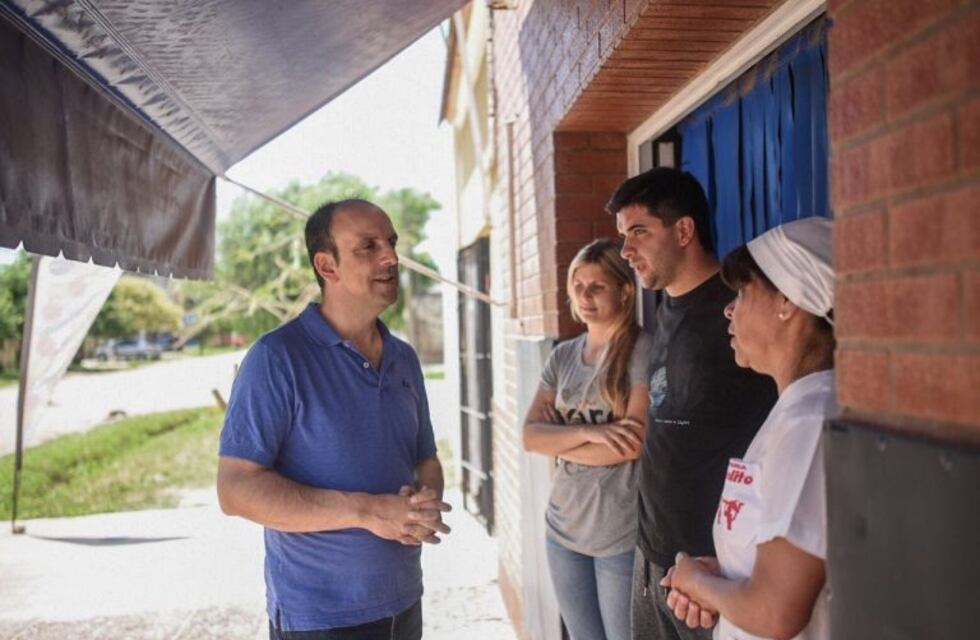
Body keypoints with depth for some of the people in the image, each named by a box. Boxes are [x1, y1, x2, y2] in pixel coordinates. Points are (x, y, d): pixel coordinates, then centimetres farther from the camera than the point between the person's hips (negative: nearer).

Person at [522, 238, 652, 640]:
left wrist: (560, 443, -6)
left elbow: (636, 442, -18)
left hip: (622, 535, -6)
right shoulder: (562, 356, 8)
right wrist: (587, 432, -18)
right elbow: (531, 436, 0)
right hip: (564, 529, 6)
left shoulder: (643, 350, -9)